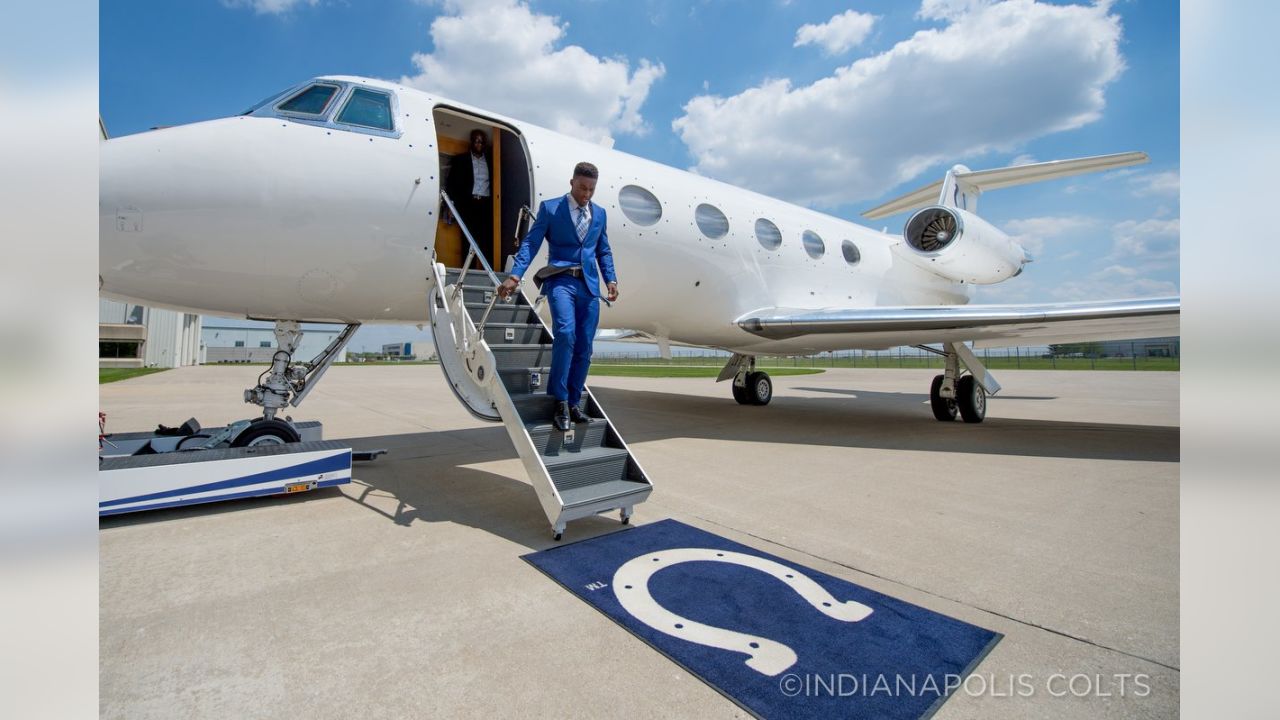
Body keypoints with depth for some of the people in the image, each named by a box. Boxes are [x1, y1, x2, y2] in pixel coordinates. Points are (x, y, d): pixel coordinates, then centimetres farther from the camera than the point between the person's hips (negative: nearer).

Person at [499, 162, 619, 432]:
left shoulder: (599, 213, 17)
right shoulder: (550, 208, 5)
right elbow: (531, 243, -3)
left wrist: (611, 279, 6)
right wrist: (515, 275, -15)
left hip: (589, 284, 4)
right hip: (561, 280, -4)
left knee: (584, 346, 2)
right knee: (565, 334, -24)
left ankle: (573, 402, 14)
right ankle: (560, 401, -10)